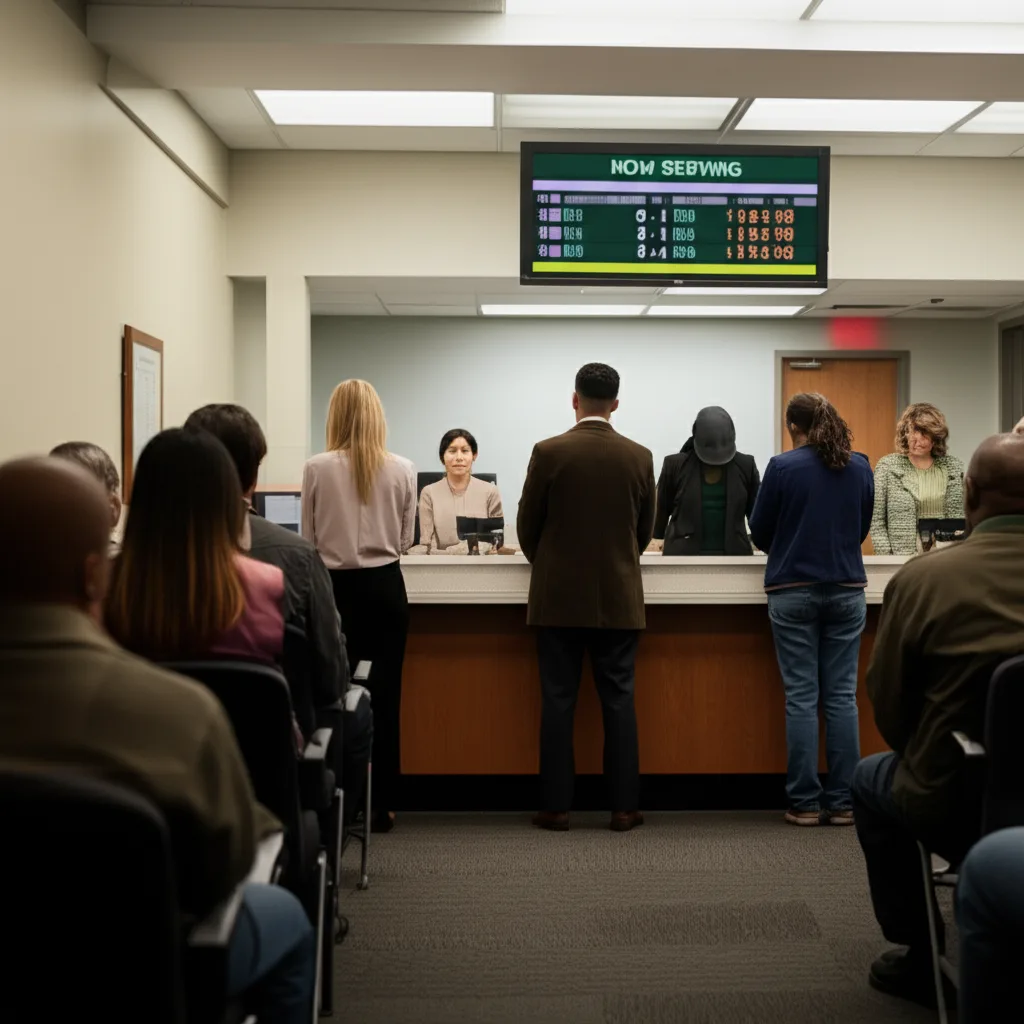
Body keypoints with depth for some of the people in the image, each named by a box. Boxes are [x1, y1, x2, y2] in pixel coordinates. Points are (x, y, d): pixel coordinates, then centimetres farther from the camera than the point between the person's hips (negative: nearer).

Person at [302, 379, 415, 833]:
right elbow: (404, 540, 5)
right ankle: (381, 804, 13)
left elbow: (309, 539, 1)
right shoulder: (402, 469, -3)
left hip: (336, 588, -1)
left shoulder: (317, 468, -7)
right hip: (384, 587, 1)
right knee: (383, 693, 6)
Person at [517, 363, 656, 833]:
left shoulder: (549, 452, -7)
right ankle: (624, 806, 10)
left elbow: (527, 525, 0)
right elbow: (645, 530, 9)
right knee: (618, 700, 7)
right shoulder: (639, 457, 0)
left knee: (558, 702, 4)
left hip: (558, 598, -1)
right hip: (619, 598, 2)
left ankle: (556, 806, 8)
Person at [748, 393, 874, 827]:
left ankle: (805, 803, 4)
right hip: (846, 589, 3)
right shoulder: (860, 466, 5)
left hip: (793, 591, -3)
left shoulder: (782, 466, -7)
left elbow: (759, 531, 1)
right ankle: (843, 802, 8)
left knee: (802, 697, 1)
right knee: (842, 696, 5)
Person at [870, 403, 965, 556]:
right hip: (902, 559, -2)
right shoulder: (887, 466, -1)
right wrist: (886, 559, -9)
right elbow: (876, 520, -2)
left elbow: (961, 517, 11)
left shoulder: (953, 467, 8)